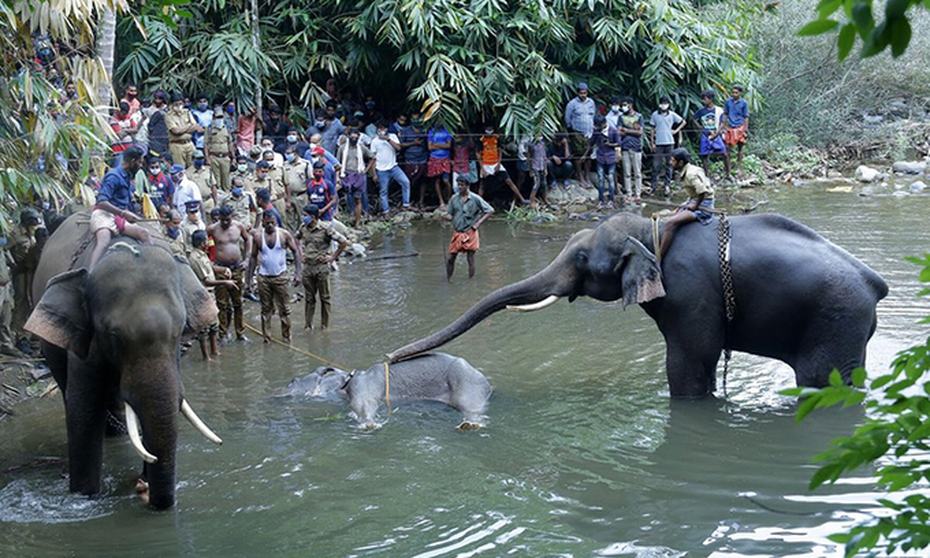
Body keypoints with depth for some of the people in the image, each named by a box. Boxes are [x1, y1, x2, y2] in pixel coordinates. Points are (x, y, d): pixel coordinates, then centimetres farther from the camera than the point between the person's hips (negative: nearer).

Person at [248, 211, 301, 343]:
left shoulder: (284, 234, -7)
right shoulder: (257, 236, -2)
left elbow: (296, 252, -2)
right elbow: (253, 257, 6)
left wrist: (298, 273, -10)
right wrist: (250, 277, 4)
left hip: (280, 276, -1)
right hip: (264, 277, 1)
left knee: (284, 308, 3)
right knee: (266, 309, 8)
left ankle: (287, 337, 12)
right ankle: (266, 338, 15)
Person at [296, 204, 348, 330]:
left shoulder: (325, 228, -14)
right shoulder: (303, 228, 2)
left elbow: (344, 242, -12)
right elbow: (297, 238, 26)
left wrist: (333, 257, -8)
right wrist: (301, 252, 13)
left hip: (321, 267, -5)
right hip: (307, 267, 5)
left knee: (325, 297, 7)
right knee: (309, 298, 11)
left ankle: (325, 325, 16)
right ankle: (308, 325, 18)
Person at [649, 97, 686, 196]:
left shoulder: (672, 114, 4)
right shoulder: (655, 115, 3)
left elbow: (683, 122, 14)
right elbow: (652, 129, 6)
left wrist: (676, 130, 2)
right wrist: (652, 143, 0)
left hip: (669, 142, 1)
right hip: (658, 143, 0)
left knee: (669, 165, 4)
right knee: (656, 165, -2)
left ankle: (668, 185, 9)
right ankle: (654, 186, 4)